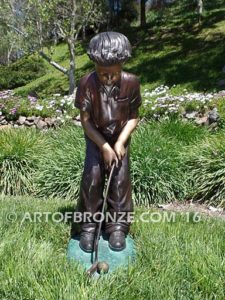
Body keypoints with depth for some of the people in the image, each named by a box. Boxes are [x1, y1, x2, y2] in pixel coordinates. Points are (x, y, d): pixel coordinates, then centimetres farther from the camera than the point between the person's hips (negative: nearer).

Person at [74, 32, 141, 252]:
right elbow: (86, 121, -16)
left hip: (120, 138, 1)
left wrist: (120, 142, -20)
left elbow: (133, 117, -9)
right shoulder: (87, 83, -22)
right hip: (95, 138, -1)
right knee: (92, 178, -11)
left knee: (121, 180, -6)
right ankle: (88, 226, 4)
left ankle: (118, 227, 8)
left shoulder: (131, 82, -18)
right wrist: (104, 147, -19)